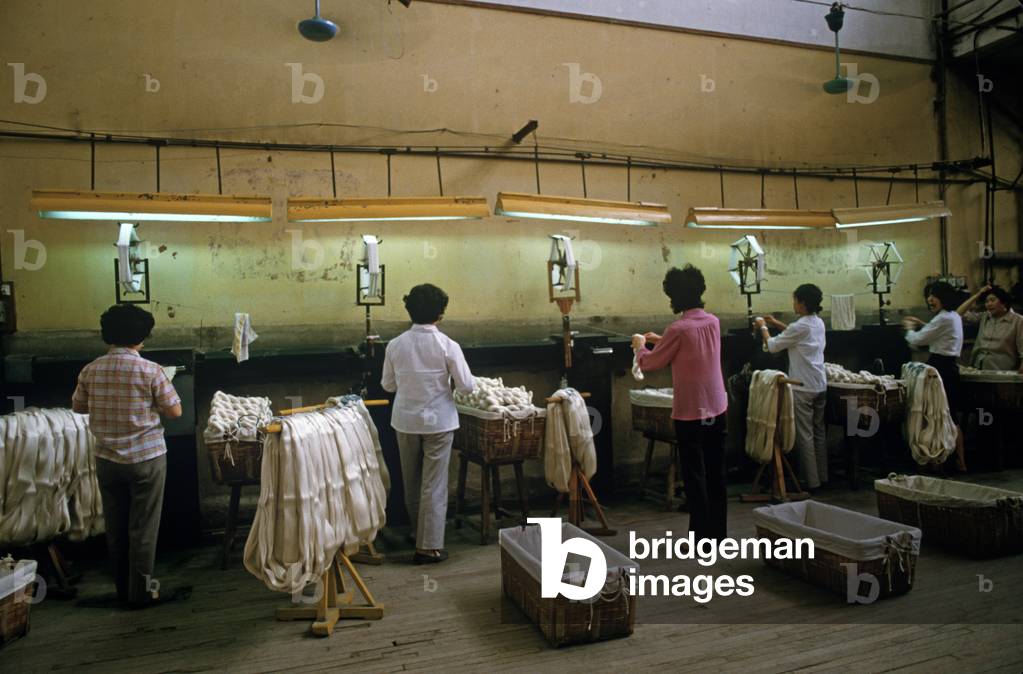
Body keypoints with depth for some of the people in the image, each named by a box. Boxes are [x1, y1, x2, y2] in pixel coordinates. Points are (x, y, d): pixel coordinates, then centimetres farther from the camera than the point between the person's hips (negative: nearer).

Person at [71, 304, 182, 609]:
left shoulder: (90, 370, -3)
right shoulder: (150, 370, -16)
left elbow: (78, 407, 12)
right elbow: (175, 411, -10)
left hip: (107, 460, 4)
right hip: (146, 458, -4)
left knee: (116, 526, 16)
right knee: (143, 528, 7)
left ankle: (123, 588, 29)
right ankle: (141, 591, 17)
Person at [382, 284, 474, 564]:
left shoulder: (395, 345, -4)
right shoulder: (448, 346, -13)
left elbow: (387, 385, 4)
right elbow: (467, 385, -10)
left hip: (405, 421, 4)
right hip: (438, 421, -3)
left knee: (411, 481, 18)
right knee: (433, 484, 5)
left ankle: (419, 534, 35)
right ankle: (429, 546, 9)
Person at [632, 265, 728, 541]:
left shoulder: (678, 329, -17)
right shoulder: (714, 322, 3)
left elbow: (648, 364, -6)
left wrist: (640, 345, 14)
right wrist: (660, 340, 23)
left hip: (690, 412, -7)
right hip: (716, 407, 7)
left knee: (694, 476, 2)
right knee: (716, 473, 14)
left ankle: (702, 538, 9)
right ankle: (719, 532, 24)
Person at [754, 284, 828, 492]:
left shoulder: (800, 326, -18)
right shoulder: (819, 323, 7)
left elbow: (772, 346, -8)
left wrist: (763, 327, 8)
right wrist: (776, 323, 24)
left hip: (803, 388, -8)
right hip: (820, 386, 8)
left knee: (805, 436, -2)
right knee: (819, 432, 15)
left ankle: (811, 483, 2)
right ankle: (822, 477, 23)